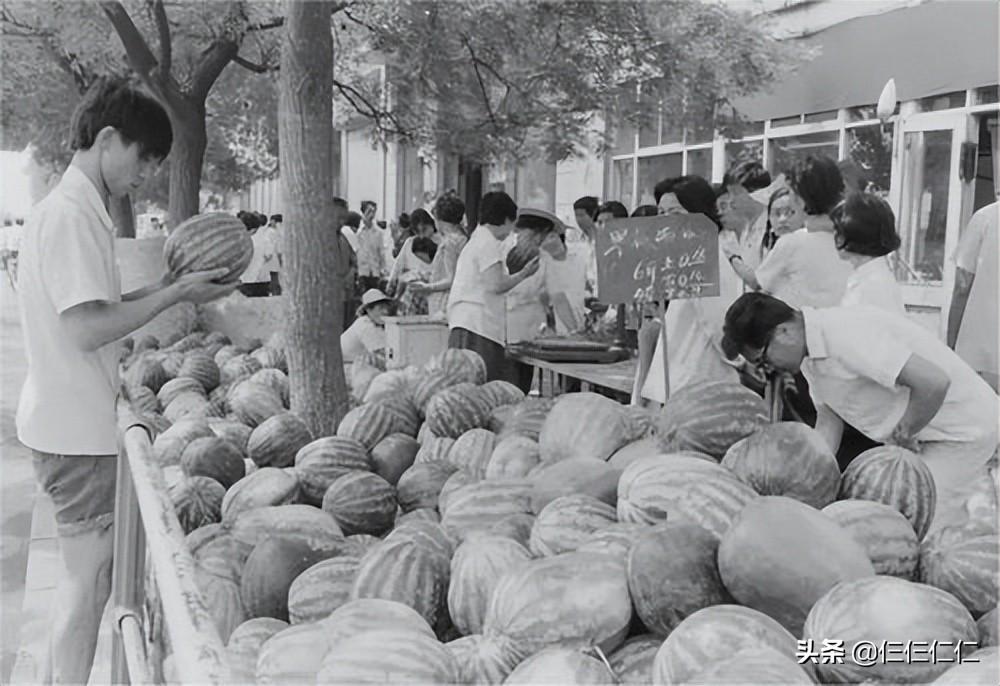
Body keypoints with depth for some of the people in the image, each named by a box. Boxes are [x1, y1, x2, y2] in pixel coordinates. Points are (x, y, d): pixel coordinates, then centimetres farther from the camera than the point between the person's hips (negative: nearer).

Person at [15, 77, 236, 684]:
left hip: (78, 422, 10)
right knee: (89, 580, 0)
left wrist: (159, 291, 6)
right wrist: (175, 295, -17)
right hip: (79, 429, -10)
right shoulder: (70, 214, -18)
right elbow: (86, 328, -23)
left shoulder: (81, 210, 14)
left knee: (85, 576, 19)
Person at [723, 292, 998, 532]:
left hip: (963, 430, -9)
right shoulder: (812, 357, 1)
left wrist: (904, 434, -18)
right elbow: (828, 423, 7)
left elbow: (934, 381, -34)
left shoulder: (845, 336, -31)